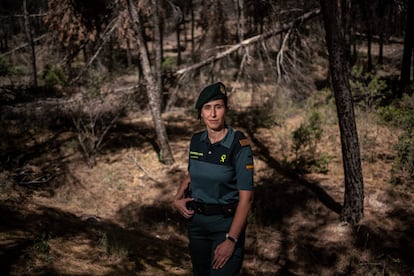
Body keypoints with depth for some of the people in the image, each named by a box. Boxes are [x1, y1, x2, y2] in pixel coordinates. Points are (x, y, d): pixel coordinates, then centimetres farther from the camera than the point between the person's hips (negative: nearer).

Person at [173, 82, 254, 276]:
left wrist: (231, 240, -21)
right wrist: (177, 198, -1)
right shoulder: (196, 141, 0)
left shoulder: (238, 145, -17)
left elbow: (246, 197, -18)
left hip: (227, 224, -5)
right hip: (196, 222, 6)